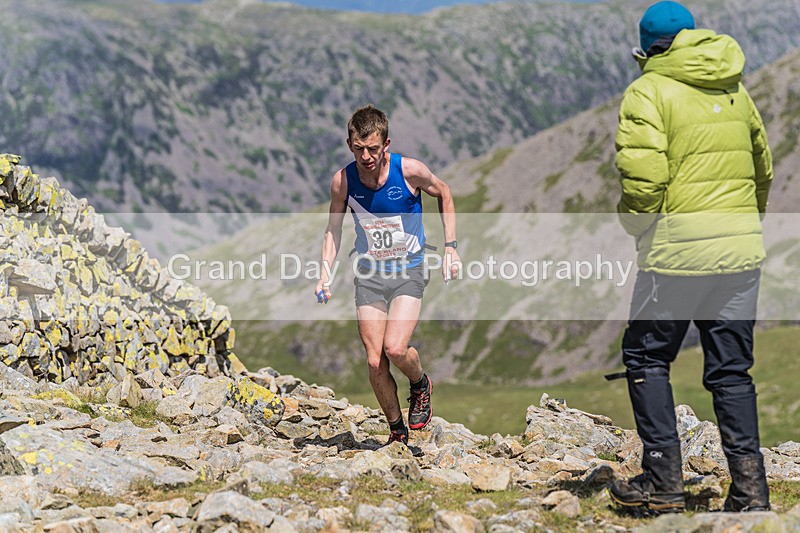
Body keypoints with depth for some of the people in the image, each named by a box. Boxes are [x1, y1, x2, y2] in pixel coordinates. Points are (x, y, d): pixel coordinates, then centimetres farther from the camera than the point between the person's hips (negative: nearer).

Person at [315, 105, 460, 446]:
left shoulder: (409, 171, -16)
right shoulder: (342, 180, -10)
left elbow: (443, 194, 4)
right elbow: (333, 229, 6)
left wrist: (450, 246, 0)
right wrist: (325, 274, -5)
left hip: (409, 270, -2)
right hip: (369, 274, 3)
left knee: (395, 349, -20)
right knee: (374, 361, -3)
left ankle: (421, 385, 14)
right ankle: (397, 431, 18)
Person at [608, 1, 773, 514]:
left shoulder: (650, 90, -5)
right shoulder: (736, 92, 14)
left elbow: (643, 175, -16)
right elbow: (764, 169, 22)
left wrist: (635, 223, 1)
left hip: (679, 249, -5)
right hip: (742, 249, 5)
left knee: (647, 358, 9)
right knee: (732, 370, 11)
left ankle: (663, 481, 6)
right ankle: (749, 486, 5)